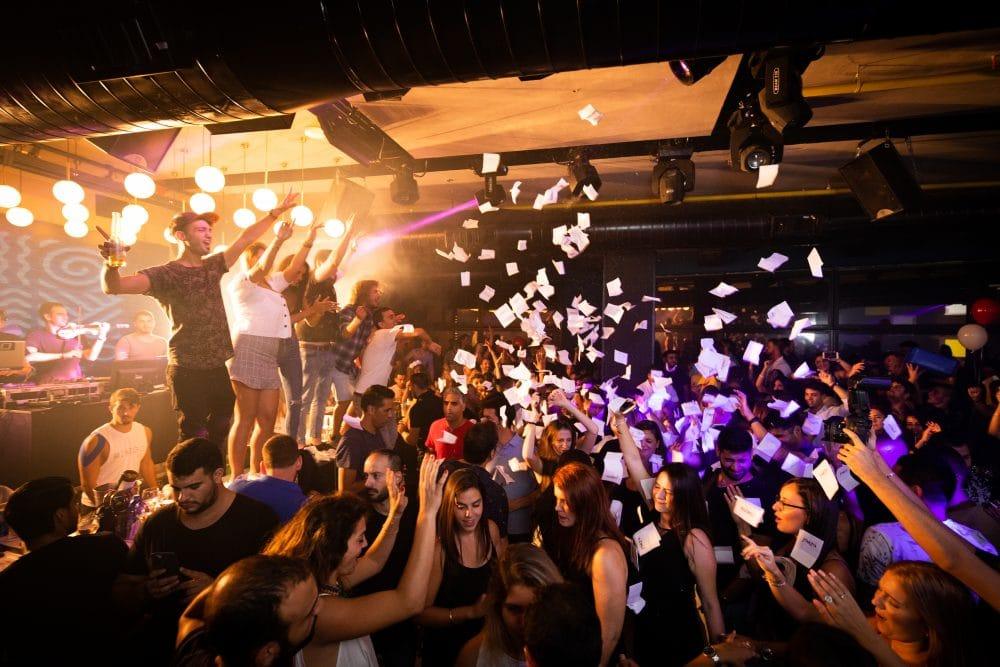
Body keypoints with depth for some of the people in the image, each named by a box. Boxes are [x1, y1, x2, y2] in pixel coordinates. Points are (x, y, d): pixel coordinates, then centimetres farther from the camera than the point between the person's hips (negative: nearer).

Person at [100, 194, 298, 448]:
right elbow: (113, 287, -19)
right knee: (195, 435, 1)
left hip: (224, 365, 6)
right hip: (189, 370, -6)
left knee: (220, 429, 17)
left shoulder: (214, 266, 10)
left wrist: (275, 212, 8)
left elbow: (245, 239, 11)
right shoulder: (166, 274, -8)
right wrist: (111, 264, -40)